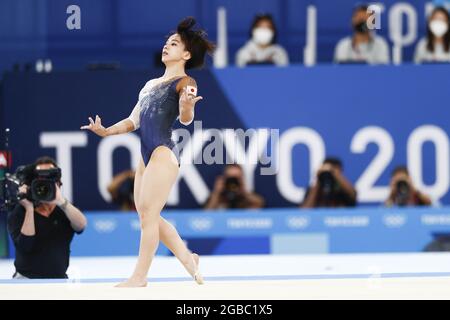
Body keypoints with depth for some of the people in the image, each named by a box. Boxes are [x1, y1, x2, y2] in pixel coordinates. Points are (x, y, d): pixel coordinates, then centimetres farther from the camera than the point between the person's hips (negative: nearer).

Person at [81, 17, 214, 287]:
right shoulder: (151, 85, 22)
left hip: (164, 153, -9)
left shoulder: (184, 83, -2)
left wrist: (187, 106, -41)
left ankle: (140, 276, -8)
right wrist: (105, 131, 13)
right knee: (148, 215, 10)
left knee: (148, 213, -11)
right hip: (147, 155, 9)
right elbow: (133, 121, 26)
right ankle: (188, 259, 22)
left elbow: (185, 119, -19)